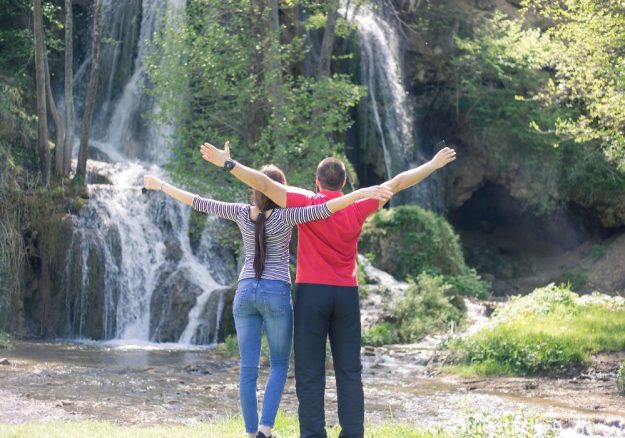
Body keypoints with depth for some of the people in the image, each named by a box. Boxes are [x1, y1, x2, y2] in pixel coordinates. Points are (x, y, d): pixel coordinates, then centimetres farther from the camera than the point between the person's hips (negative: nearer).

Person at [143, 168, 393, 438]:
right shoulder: (285, 216, -8)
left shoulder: (242, 213, 2)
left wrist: (160, 186, 18)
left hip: (245, 292, 3)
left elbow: (199, 203, 7)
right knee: (279, 365, 10)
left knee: (248, 369, 5)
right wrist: (362, 193, -29)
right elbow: (323, 210, -23)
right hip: (276, 294, -3)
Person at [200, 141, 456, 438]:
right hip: (347, 294, 3)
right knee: (349, 371, 7)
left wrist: (227, 163, -12)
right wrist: (433, 165, 21)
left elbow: (264, 184, -12)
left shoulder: (306, 204, -4)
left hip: (311, 292, -2)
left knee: (310, 372, -2)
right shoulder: (358, 207, 3)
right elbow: (397, 183, 12)